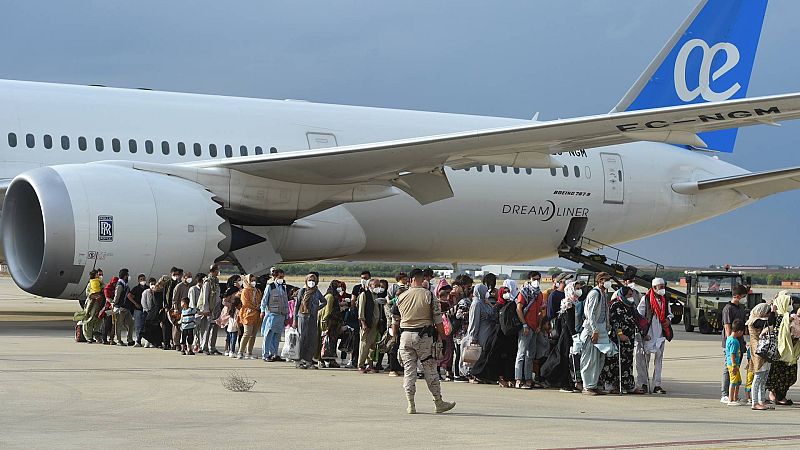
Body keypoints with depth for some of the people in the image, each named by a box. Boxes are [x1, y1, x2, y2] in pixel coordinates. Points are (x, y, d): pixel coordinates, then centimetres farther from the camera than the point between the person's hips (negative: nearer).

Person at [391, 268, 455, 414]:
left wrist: (395, 337, 24)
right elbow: (438, 320, -6)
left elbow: (395, 321, 12)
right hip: (424, 335, -3)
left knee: (409, 370, 6)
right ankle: (439, 403, 9)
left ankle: (410, 404, 3)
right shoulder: (429, 296, -5)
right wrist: (442, 336, 4)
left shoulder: (401, 297, 6)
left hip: (405, 335, 3)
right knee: (430, 369, 3)